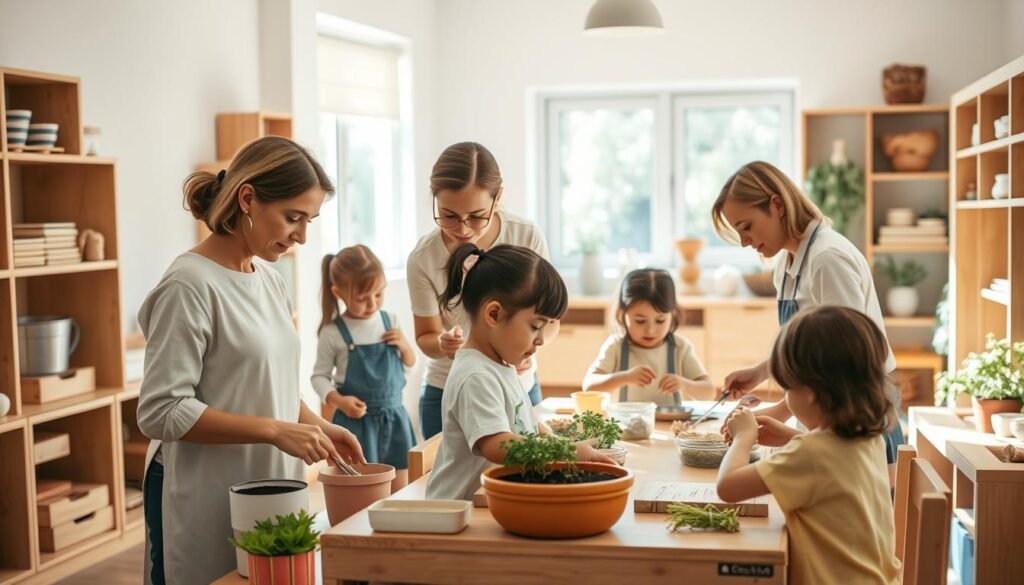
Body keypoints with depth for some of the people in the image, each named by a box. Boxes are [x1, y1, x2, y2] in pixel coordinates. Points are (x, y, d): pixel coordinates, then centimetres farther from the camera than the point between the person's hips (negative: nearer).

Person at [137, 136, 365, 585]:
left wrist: (319, 427, 1)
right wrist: (276, 431, -21)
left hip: (271, 493, 7)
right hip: (209, 508, -7)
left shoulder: (270, 281, 7)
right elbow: (161, 411, -19)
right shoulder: (190, 286, -16)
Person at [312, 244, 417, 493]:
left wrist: (404, 345, -6)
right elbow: (319, 376, -4)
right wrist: (339, 401, -20)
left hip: (394, 418, 4)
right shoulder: (333, 333, -10)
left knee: (399, 495, 12)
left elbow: (410, 363, 15)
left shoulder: (390, 321, 3)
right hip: (356, 421, -4)